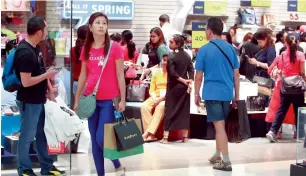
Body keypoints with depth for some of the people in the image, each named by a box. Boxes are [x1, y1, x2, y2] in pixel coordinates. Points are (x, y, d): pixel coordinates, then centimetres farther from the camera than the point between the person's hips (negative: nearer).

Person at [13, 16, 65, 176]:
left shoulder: (35, 47, 5)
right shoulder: (25, 52, -25)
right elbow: (26, 82, -28)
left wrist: (49, 88, 11)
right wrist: (47, 75, -18)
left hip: (38, 100, 9)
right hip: (29, 102, -9)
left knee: (41, 134, 18)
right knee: (27, 137, 4)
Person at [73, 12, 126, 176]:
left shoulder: (114, 47, -7)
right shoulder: (86, 49, 6)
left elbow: (120, 75, -5)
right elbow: (83, 75, 13)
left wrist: (122, 100, -8)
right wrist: (77, 100, 13)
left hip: (109, 100, -5)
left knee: (101, 138, -9)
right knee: (94, 141, 7)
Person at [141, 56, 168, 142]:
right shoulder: (156, 74, 17)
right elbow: (151, 90, 12)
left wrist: (161, 99, -18)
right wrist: (154, 98, -10)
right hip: (155, 97, 4)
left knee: (161, 106, -37)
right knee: (144, 106, -27)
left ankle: (148, 133, -42)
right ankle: (151, 135, -34)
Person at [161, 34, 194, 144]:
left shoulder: (171, 57, -11)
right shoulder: (187, 56, 7)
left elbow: (172, 73, -19)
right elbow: (191, 70, -1)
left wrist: (183, 80, -11)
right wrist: (190, 82, -8)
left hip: (174, 87, -5)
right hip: (184, 86, 5)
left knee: (170, 110, -2)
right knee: (184, 111, 8)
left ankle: (165, 137, -5)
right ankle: (185, 136, 9)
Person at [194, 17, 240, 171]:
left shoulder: (204, 50, -6)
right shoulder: (230, 48, 5)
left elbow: (199, 76, -4)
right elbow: (236, 74, 7)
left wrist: (196, 94, 8)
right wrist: (236, 95, 14)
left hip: (212, 93, -5)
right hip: (227, 93, 5)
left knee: (219, 126, -4)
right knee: (220, 125, 19)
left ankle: (226, 161, -5)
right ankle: (217, 156, 31)